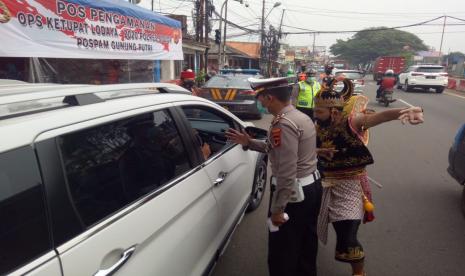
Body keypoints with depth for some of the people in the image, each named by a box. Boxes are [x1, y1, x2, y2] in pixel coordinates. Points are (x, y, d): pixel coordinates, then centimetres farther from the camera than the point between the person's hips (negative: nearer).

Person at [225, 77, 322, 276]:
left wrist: (277, 209, -21)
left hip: (294, 193, -10)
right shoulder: (300, 116, 8)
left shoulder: (283, 124, -24)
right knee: (306, 244, 25)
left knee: (282, 252, 7)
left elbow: (286, 173, -27)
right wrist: (249, 142, 10)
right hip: (312, 186, 10)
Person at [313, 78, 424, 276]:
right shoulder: (319, 126, -4)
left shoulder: (351, 121, -22)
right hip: (326, 183, 6)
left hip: (349, 186, -6)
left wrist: (409, 110, -61)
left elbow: (380, 116, -41)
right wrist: (317, 152, -16)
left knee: (347, 238, -4)